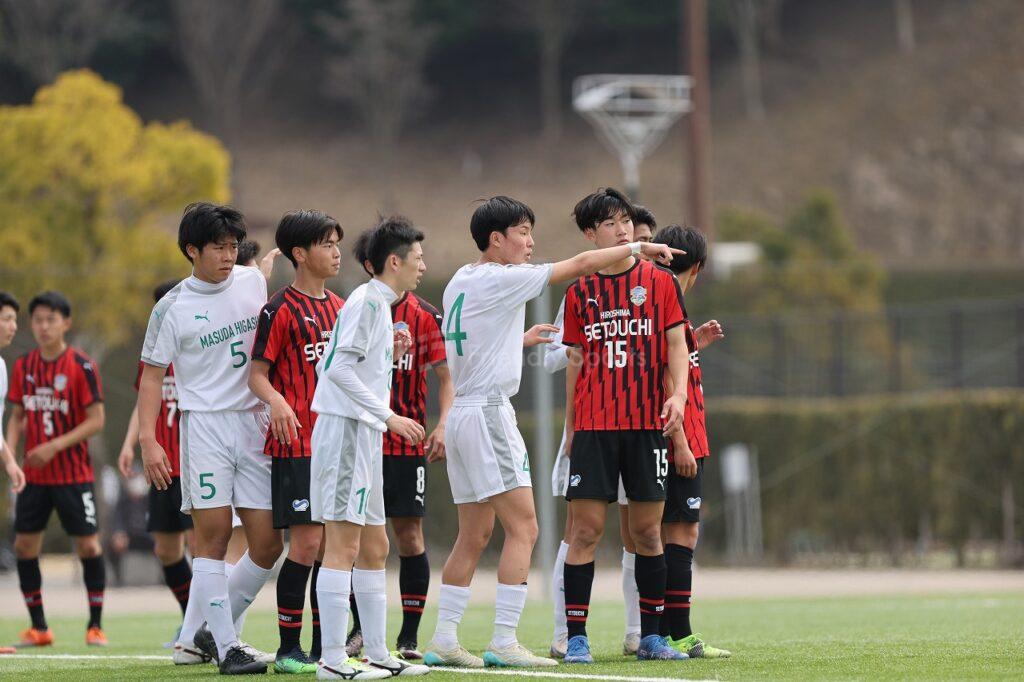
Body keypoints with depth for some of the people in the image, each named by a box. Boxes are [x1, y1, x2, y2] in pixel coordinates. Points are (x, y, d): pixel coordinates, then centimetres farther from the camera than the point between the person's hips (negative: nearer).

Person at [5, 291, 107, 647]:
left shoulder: (81, 366, -9)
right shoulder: (23, 366, 5)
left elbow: (96, 420, -11)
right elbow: (18, 415, 13)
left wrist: (55, 446, -19)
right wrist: (9, 447, -6)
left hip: (73, 474, -4)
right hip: (34, 476, 4)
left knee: (88, 544, -5)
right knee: (24, 545, 1)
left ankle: (95, 625, 8)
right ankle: (38, 627, 11)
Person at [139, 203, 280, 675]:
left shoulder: (253, 282, 8)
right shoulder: (172, 308, -3)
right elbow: (152, 375, -1)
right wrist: (148, 440, -12)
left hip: (255, 423, 4)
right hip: (205, 424, -4)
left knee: (267, 543, -1)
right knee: (213, 535, -8)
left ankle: (211, 632, 14)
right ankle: (225, 648, -5)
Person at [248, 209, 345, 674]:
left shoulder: (340, 308, 15)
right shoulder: (281, 309, -5)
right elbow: (256, 373, -8)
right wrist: (276, 400, -26)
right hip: (296, 444, -7)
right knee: (306, 542, -11)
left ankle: (325, 648, 12)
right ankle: (288, 648, -4)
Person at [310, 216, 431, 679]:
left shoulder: (377, 303, 19)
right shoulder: (368, 301, -10)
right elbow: (339, 368, -19)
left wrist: (390, 355, 10)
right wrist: (387, 416, -20)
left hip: (362, 435, 10)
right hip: (346, 430, -10)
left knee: (374, 549, 12)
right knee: (343, 545, -11)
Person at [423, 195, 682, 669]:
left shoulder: (459, 282, 13)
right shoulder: (501, 279, -10)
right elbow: (580, 264, -7)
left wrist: (522, 340, 34)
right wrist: (638, 248, 3)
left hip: (461, 413, 9)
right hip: (488, 412, -9)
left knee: (474, 535, 12)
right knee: (522, 527, -9)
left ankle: (443, 639, 10)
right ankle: (503, 642, -13)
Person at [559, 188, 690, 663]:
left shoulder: (659, 281, 5)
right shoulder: (579, 291, 8)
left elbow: (676, 345, 3)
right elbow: (576, 360, 13)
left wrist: (678, 393, -14)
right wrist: (569, 425, 11)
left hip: (647, 424, 0)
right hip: (593, 427, 0)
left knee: (647, 531, 4)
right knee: (586, 529, -5)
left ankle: (650, 635, 12)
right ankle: (576, 637, -3)